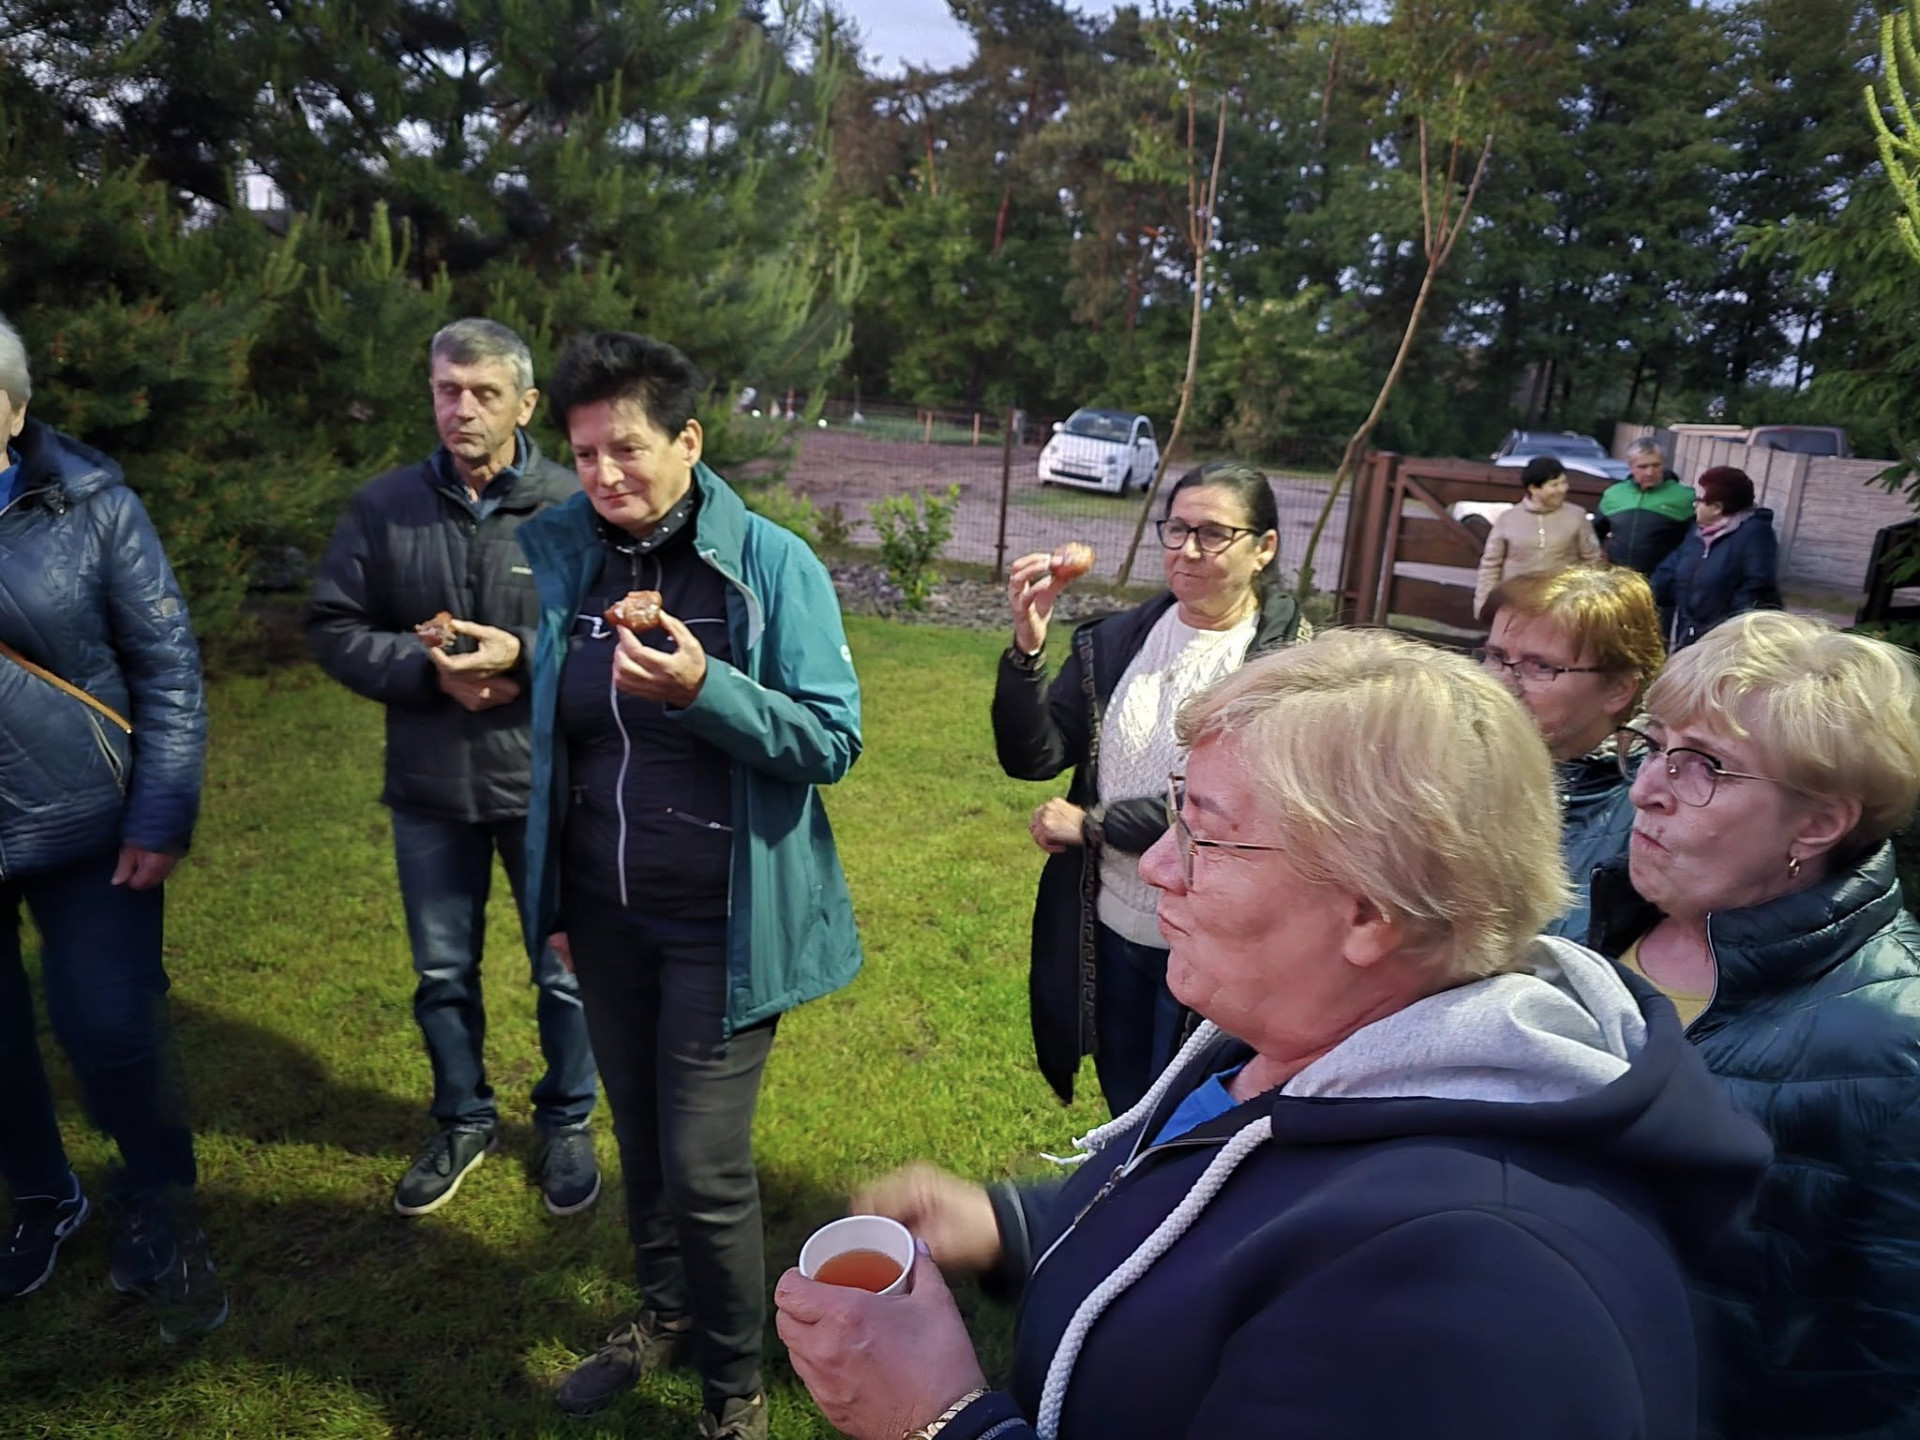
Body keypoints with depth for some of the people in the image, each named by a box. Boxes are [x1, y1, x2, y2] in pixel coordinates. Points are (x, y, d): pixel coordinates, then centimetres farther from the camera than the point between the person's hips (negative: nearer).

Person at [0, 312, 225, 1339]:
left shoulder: (91, 505, -7)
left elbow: (168, 671, -6)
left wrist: (163, 818, -11)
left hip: (87, 831, -2)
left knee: (111, 1029, -1)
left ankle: (162, 1215, 23)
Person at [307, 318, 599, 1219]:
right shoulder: (383, 507, -3)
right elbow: (334, 631, 0)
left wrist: (524, 656, -25)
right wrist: (430, 670, -15)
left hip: (548, 787, -3)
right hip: (429, 791, 3)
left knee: (565, 973, 13)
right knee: (442, 973, 19)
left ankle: (566, 1123, 38)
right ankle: (464, 1121, 43)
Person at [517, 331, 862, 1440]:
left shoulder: (773, 564, -13)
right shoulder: (559, 557, 0)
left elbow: (834, 741, -16)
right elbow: (546, 740, 10)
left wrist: (703, 689, -31)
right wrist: (549, 895, 13)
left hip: (720, 923, -4)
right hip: (603, 913, 5)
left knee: (705, 1167, 0)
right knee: (641, 1138, 20)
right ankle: (669, 1313, 46)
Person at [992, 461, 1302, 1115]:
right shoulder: (1117, 642, 0)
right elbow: (1031, 758, -5)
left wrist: (1092, 825, -15)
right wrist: (1027, 644, -19)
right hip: (1110, 936, 5)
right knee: (1126, 1129, 23)